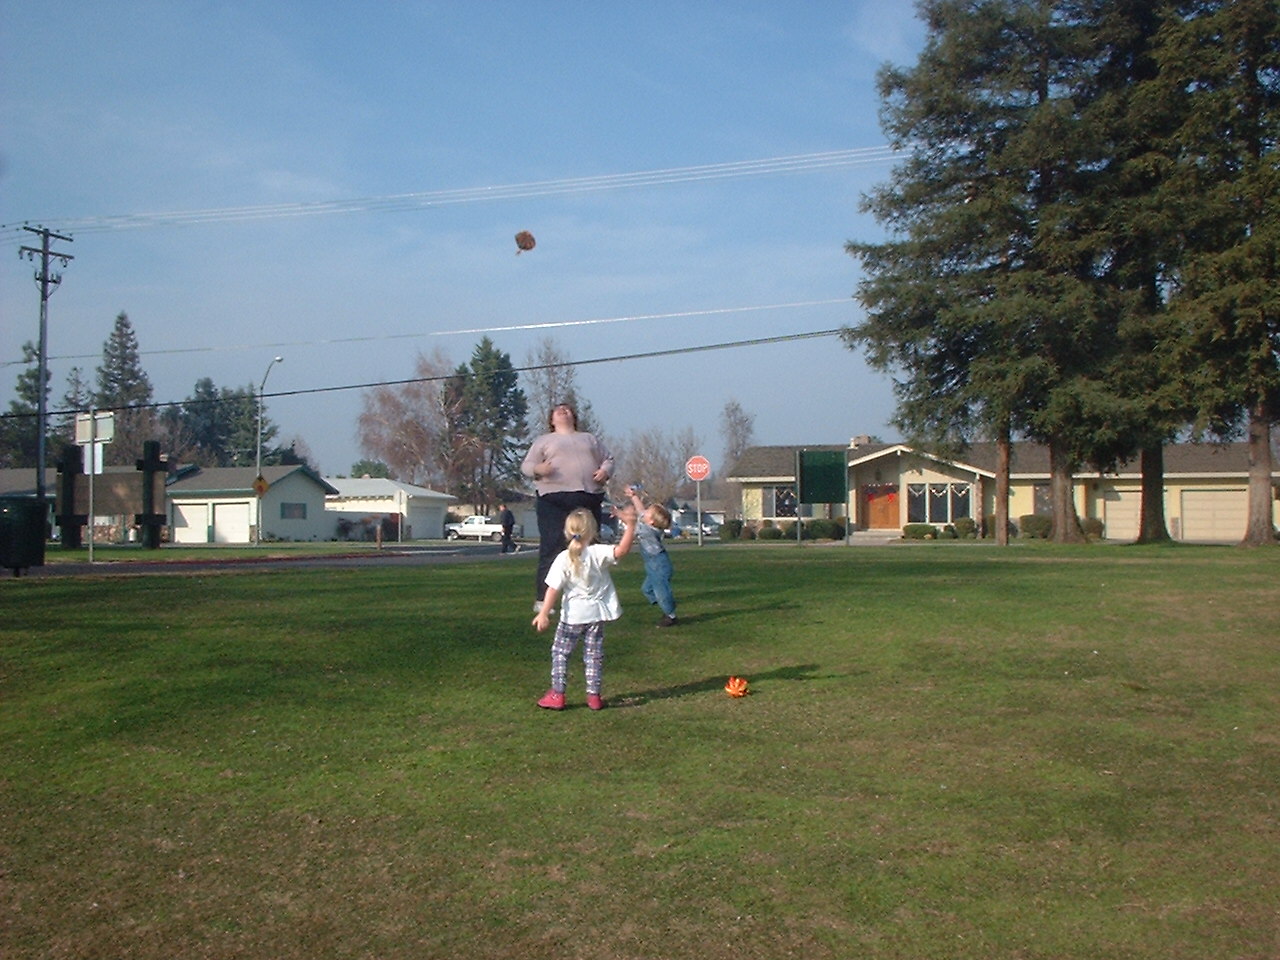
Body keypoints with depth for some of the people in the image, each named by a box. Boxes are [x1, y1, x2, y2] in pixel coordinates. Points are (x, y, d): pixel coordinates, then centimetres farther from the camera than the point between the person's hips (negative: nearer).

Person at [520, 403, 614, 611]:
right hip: (554, 500, -4)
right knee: (552, 548, -10)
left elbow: (608, 458, 23)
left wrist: (605, 471, -1)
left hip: (589, 499, 4)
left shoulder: (589, 439, 25)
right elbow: (526, 466, 8)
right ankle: (542, 599, -7)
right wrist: (538, 469, -15)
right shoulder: (544, 441, 15)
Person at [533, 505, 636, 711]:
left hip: (572, 615, -2)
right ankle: (594, 696, 12)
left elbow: (554, 588, -15)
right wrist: (630, 525, -24)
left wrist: (544, 613, -15)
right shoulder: (598, 553, -11)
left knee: (560, 652, 11)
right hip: (596, 614, 2)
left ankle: (557, 695, 10)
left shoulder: (563, 558, -12)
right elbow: (622, 549, -24)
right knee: (594, 655, 11)